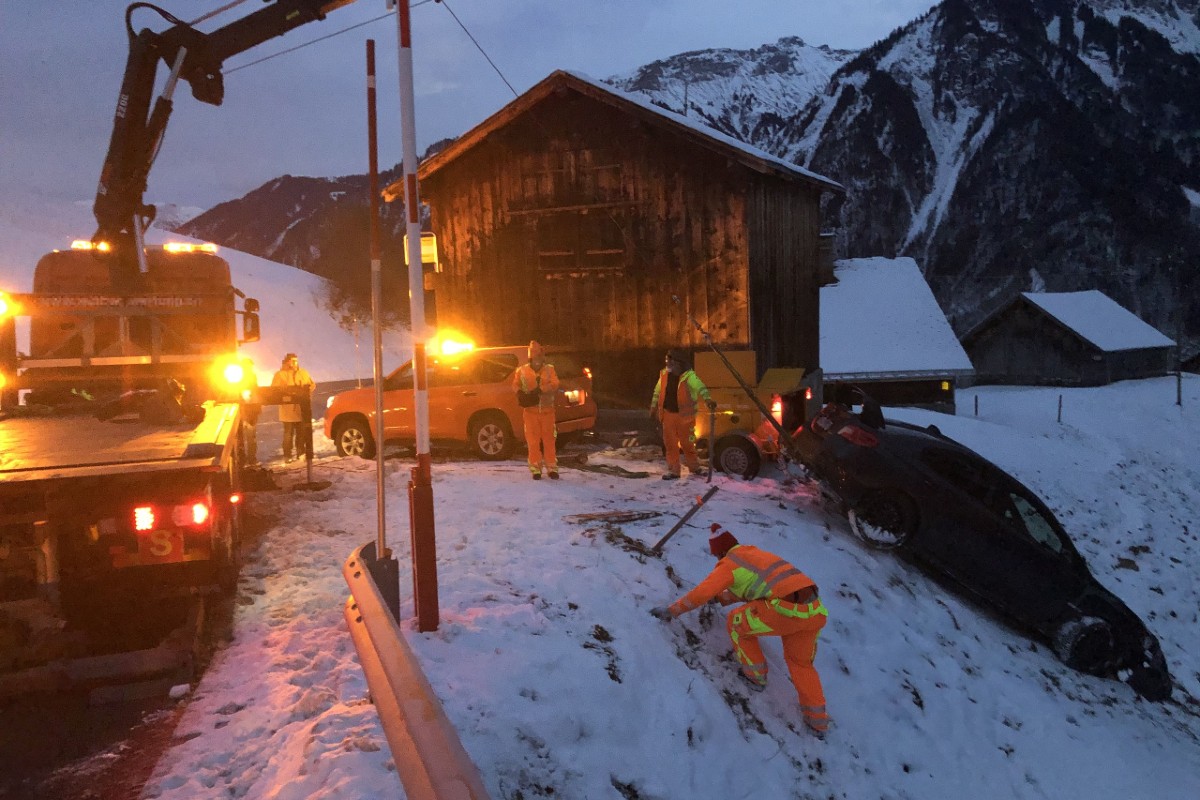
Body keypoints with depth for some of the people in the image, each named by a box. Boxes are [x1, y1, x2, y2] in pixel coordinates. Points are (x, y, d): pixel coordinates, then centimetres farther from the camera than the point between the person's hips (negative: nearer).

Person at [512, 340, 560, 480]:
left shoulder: (549, 369, 4)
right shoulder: (522, 371, 3)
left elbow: (554, 384, -10)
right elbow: (515, 385, 1)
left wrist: (540, 389, -25)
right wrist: (521, 394, -21)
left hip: (547, 410, 1)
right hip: (530, 411, 0)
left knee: (549, 440, 5)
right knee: (533, 441, 3)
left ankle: (552, 468, 13)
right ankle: (536, 469, 11)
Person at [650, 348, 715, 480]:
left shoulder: (689, 376, -17)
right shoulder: (664, 374, 0)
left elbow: (700, 387, -35)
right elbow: (657, 392, 15)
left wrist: (707, 399, -53)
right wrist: (653, 407, 18)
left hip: (684, 416, -4)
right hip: (668, 414, 5)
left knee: (686, 443, 7)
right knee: (670, 444, 7)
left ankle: (694, 467, 29)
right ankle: (673, 471, 16)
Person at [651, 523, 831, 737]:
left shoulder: (729, 564, 5)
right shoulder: (754, 553, 28)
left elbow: (700, 593, -2)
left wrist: (671, 610, 9)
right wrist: (721, 598, 49)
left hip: (787, 610, -8)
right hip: (815, 609, 8)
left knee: (736, 623, 17)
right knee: (800, 663, 28)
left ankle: (755, 676, 27)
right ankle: (817, 721, 28)